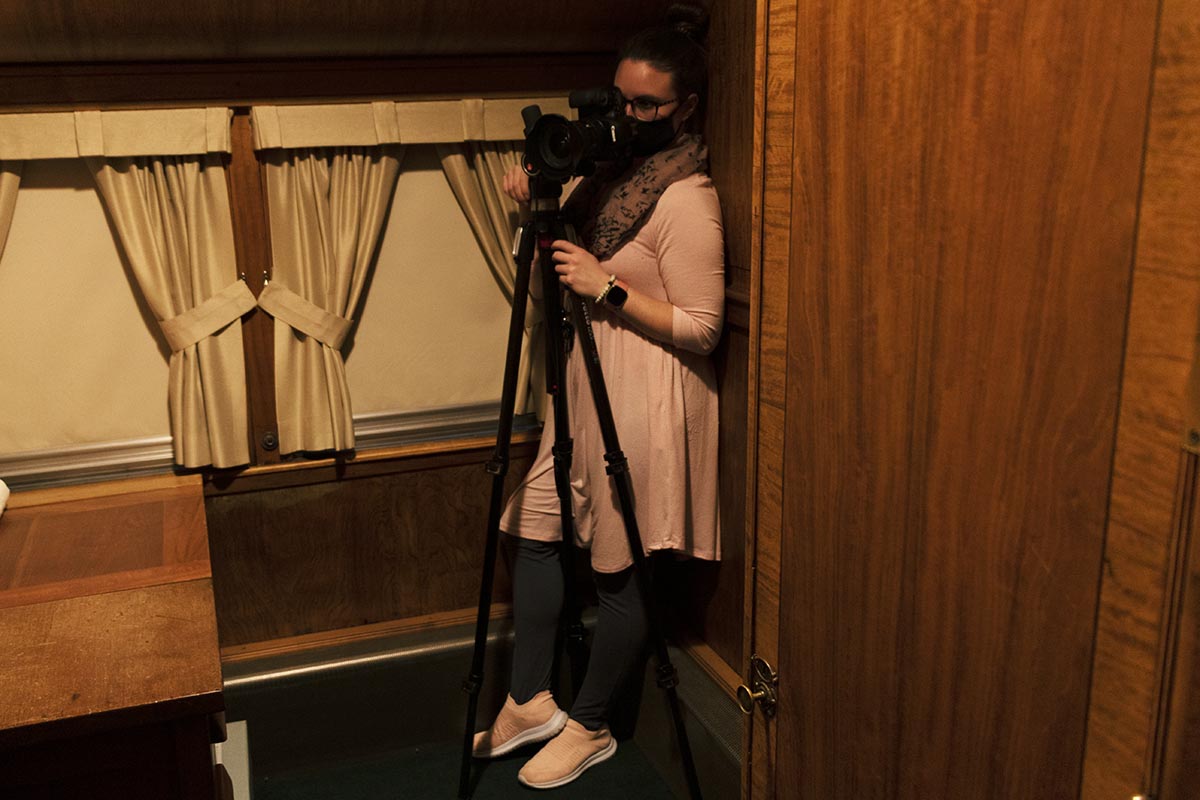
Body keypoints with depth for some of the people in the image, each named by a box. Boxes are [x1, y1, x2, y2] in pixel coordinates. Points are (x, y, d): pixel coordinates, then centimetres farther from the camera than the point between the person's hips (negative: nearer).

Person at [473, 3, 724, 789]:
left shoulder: (688, 197, -19)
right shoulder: (618, 167, 7)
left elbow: (701, 328, -20)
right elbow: (570, 248, 19)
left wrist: (607, 288, -22)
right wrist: (537, 200, -1)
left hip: (646, 397, -9)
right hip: (589, 382, 9)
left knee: (620, 565, 4)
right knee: (531, 527, 12)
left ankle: (591, 728, 22)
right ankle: (532, 702, 26)